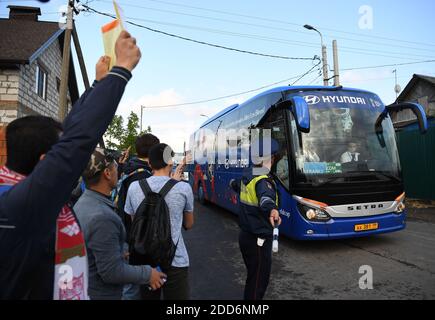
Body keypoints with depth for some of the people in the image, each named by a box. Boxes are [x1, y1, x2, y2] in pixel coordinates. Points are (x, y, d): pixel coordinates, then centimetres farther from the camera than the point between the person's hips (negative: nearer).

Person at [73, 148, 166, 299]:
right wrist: (148, 274, -15)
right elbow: (112, 272, -27)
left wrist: (119, 252, 17)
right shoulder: (102, 217, -31)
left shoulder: (83, 202, -1)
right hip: (101, 293, -8)